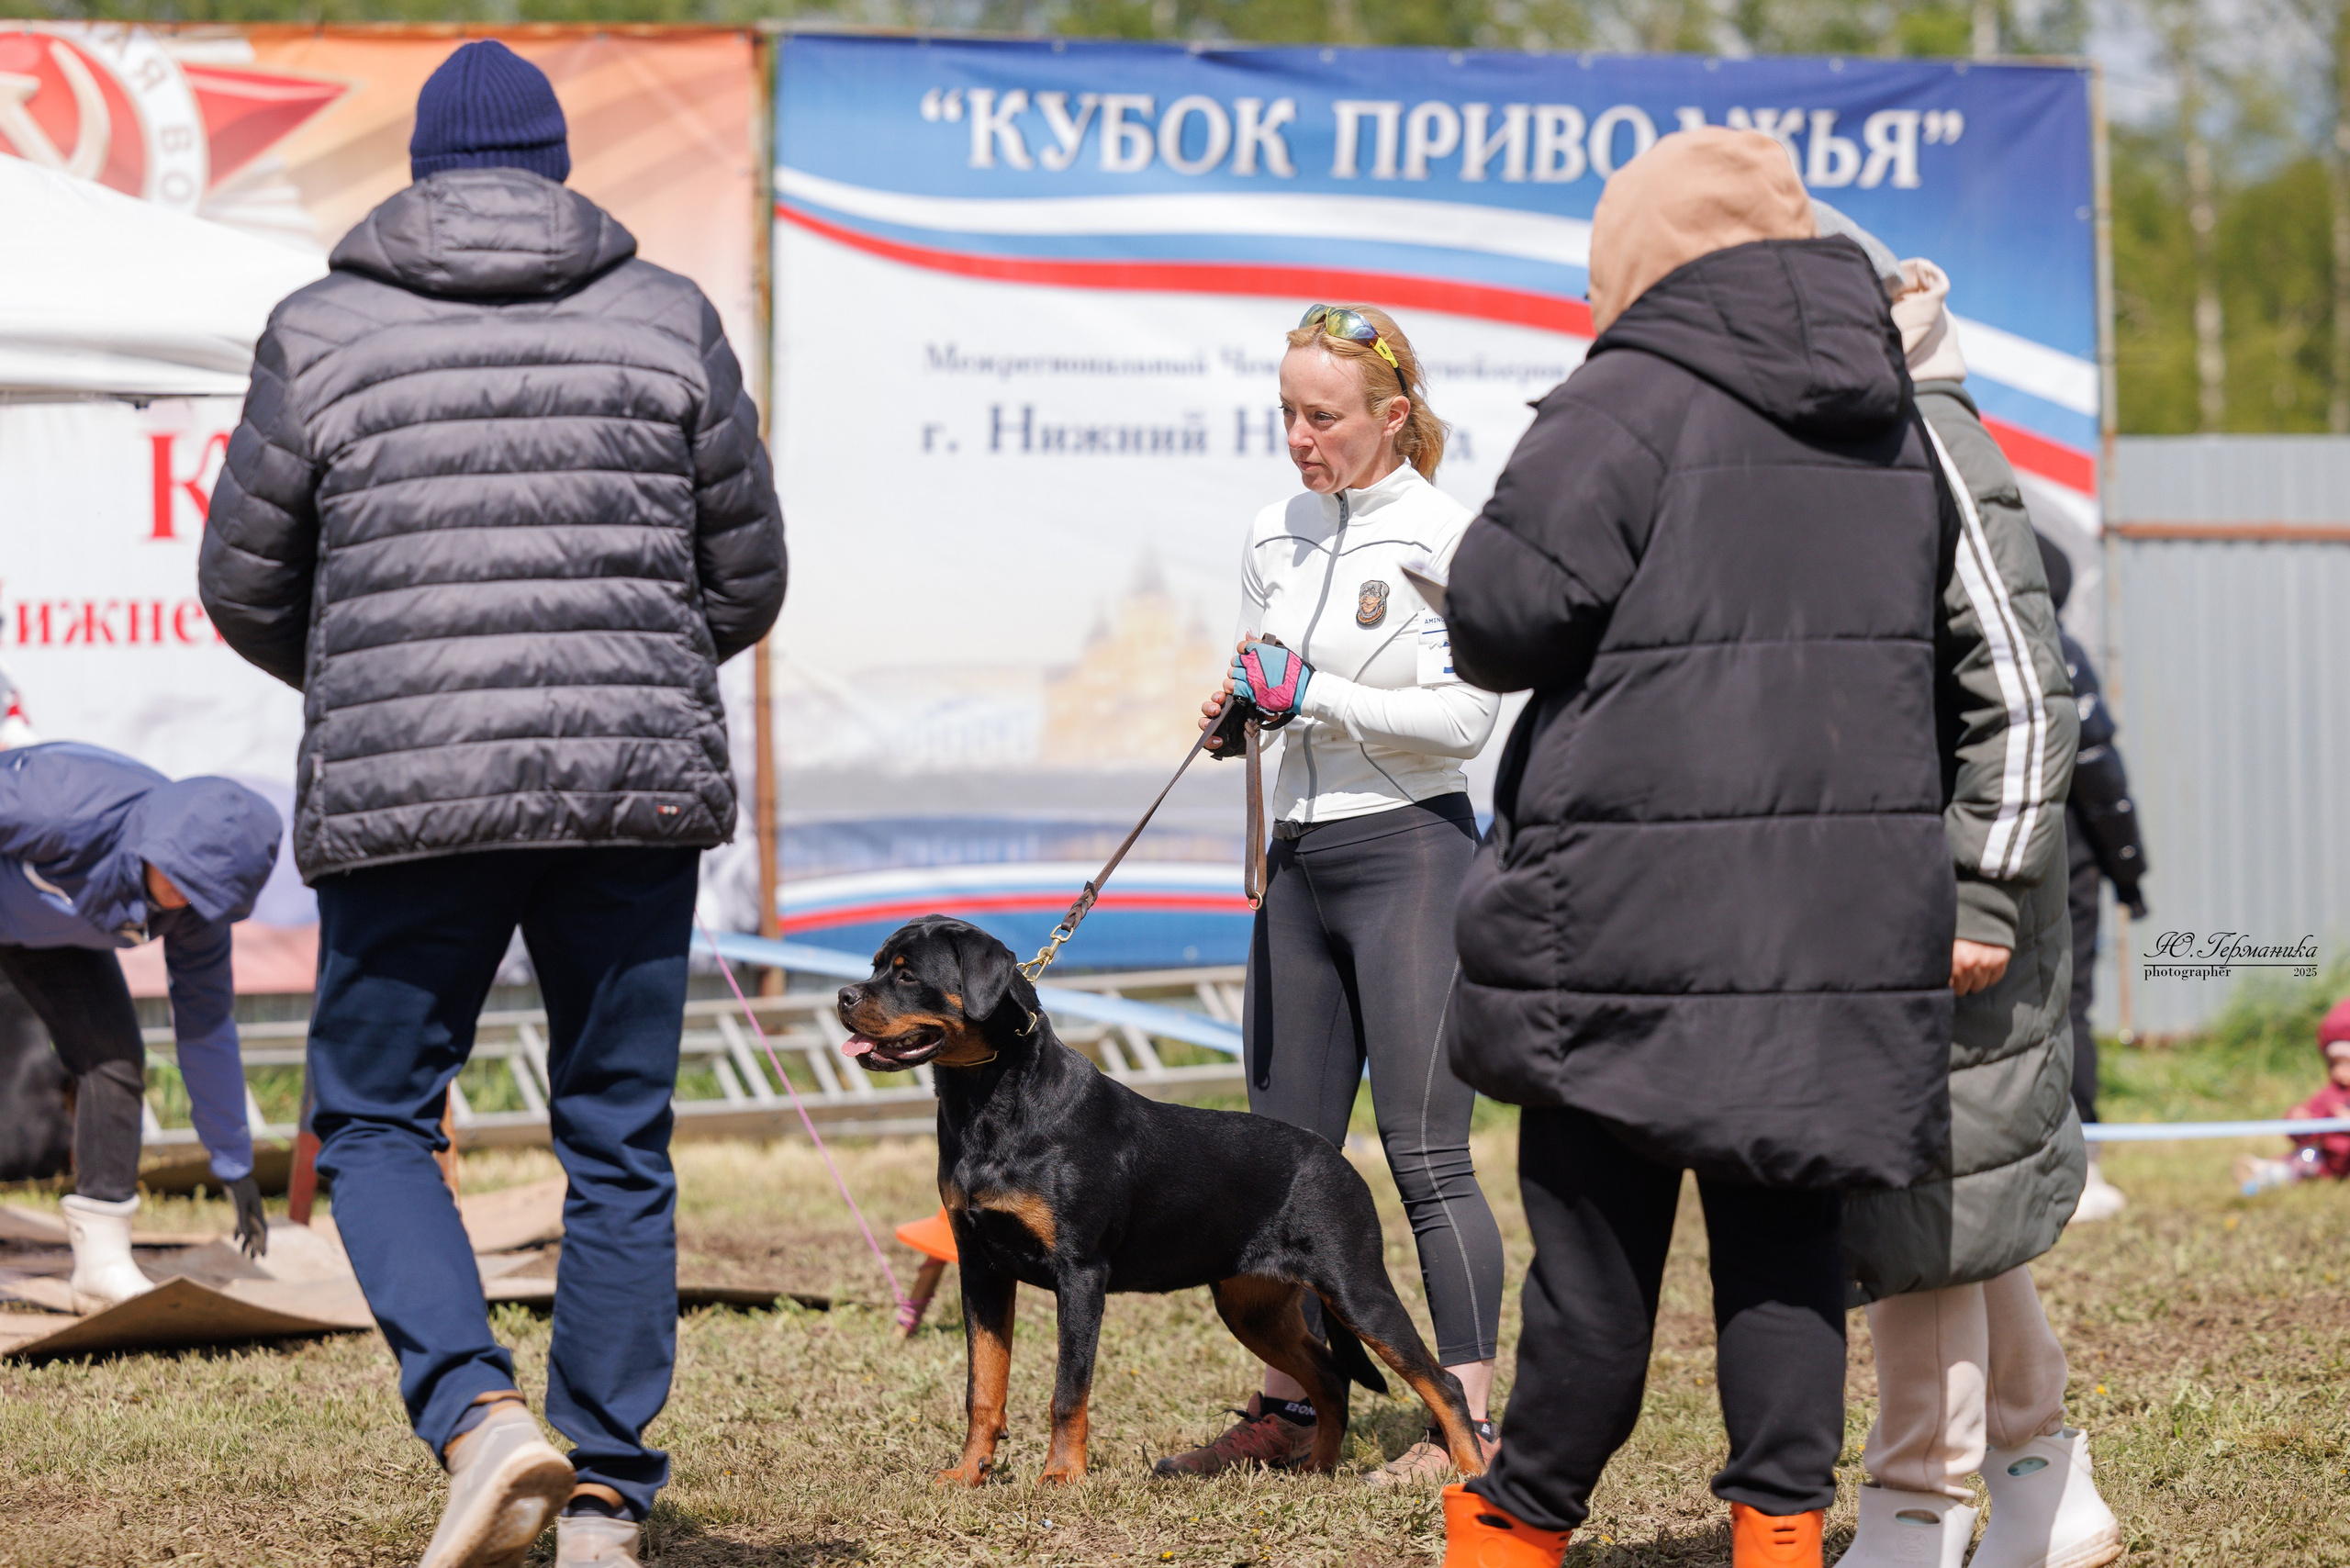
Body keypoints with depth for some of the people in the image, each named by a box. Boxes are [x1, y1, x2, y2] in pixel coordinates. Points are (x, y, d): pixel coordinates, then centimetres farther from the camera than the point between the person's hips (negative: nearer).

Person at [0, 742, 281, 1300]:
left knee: (112, 1055, -10)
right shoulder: (68, 810, -42)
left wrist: (235, 1167, -6)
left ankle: (103, 1264, -7)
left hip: (50, 934, 5)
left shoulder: (196, 901, -22)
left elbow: (207, 1026, -11)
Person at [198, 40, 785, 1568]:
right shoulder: (670, 320, 5)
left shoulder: (322, 333, 1)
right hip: (638, 785, 2)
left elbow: (244, 585, 7)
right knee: (618, 1141, 11)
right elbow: (747, 577, 9)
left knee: (375, 1118, 11)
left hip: (405, 794, -2)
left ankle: (481, 1417, -11)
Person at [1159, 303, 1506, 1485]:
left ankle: (1471, 1423, -6)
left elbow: (1464, 718, -15)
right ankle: (1284, 1411, 16)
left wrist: (1315, 696, -19)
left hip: (1409, 849, -7)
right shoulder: (1276, 537, 12)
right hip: (1300, 859, 7)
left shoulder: (1441, 537, -9)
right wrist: (1237, 709, 1)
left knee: (1425, 1154, -9)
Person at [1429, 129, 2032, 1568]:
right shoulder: (1897, 428, 14)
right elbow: (1986, 667, 20)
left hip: (1640, 908, -5)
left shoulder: (1629, 403, -9)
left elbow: (1500, 616, -11)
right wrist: (1980, 878, 24)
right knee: (1786, 1227, 9)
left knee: (1600, 1232, 3)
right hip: (1848, 913, 6)